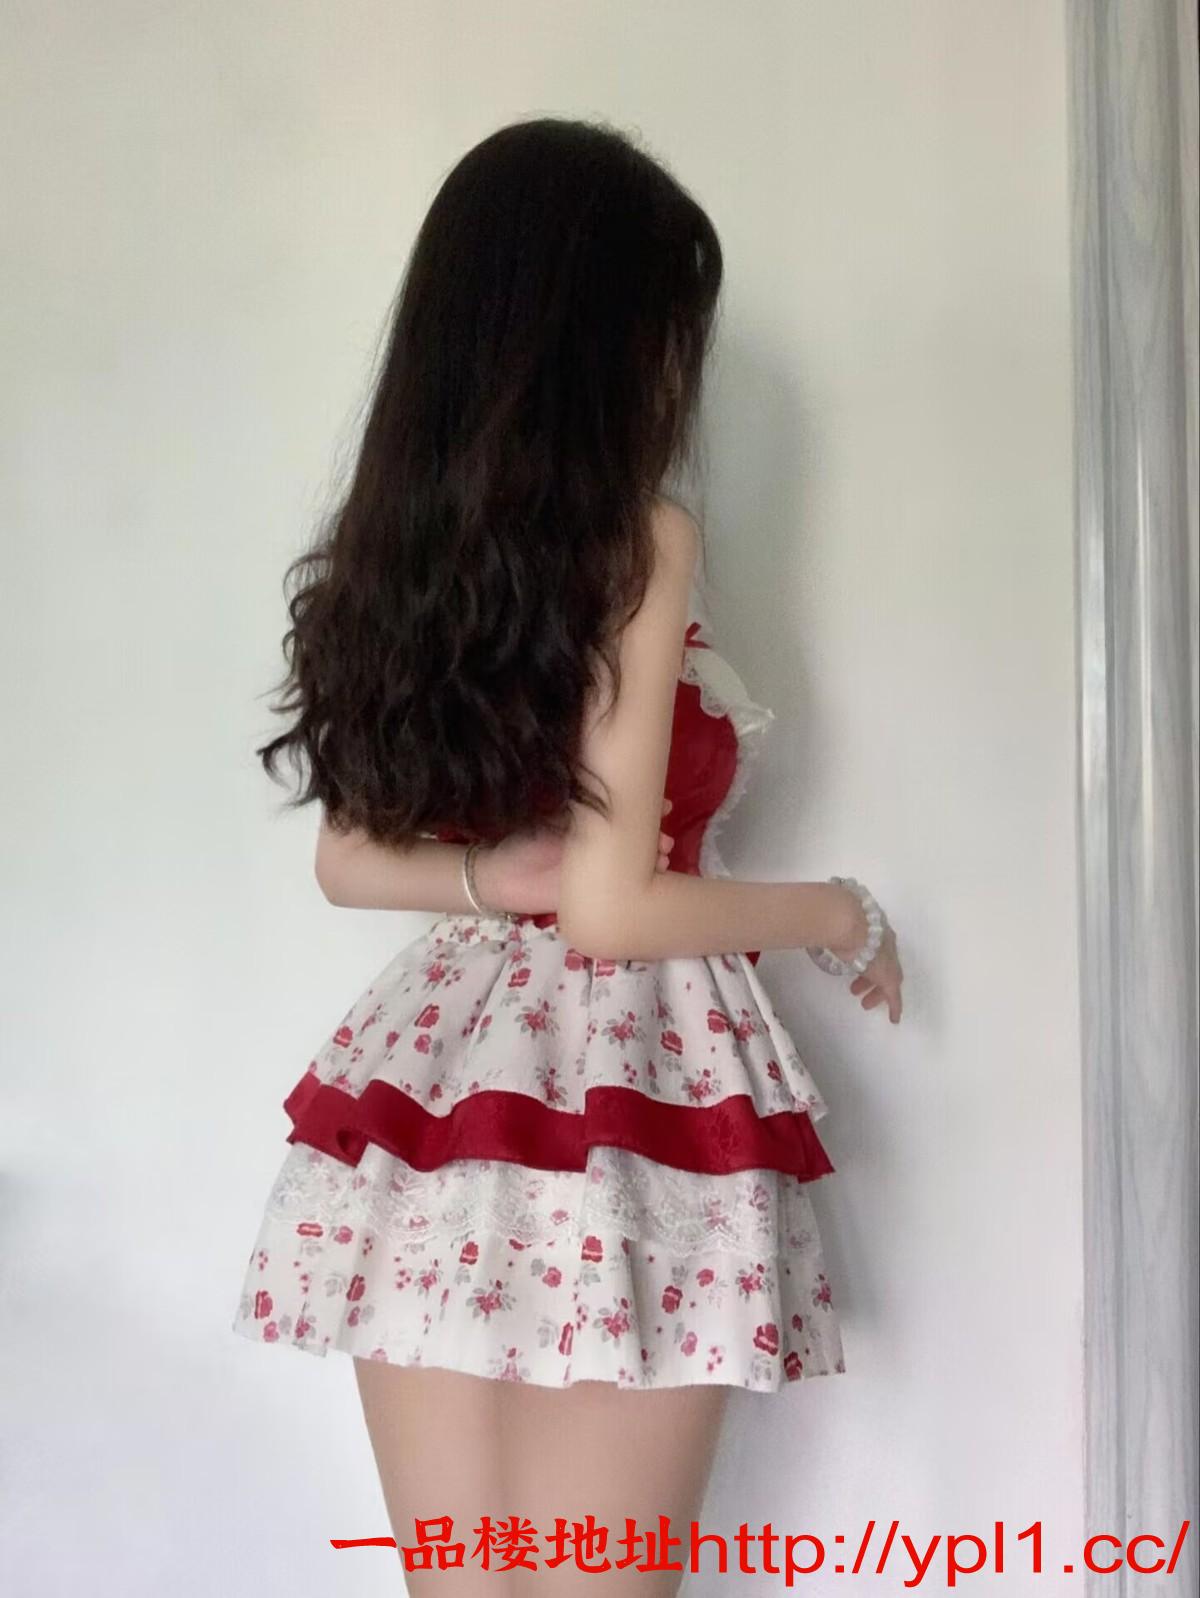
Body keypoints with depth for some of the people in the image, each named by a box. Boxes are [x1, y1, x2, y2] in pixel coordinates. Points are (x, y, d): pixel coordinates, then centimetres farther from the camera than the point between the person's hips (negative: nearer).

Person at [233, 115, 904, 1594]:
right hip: (614, 1098, -6)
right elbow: (617, 910, -15)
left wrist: (509, 874, -1)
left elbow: (349, 859, 13)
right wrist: (838, 914, 0)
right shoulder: (639, 542, -12)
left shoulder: (391, 542, 8)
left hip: (427, 1085, 6)